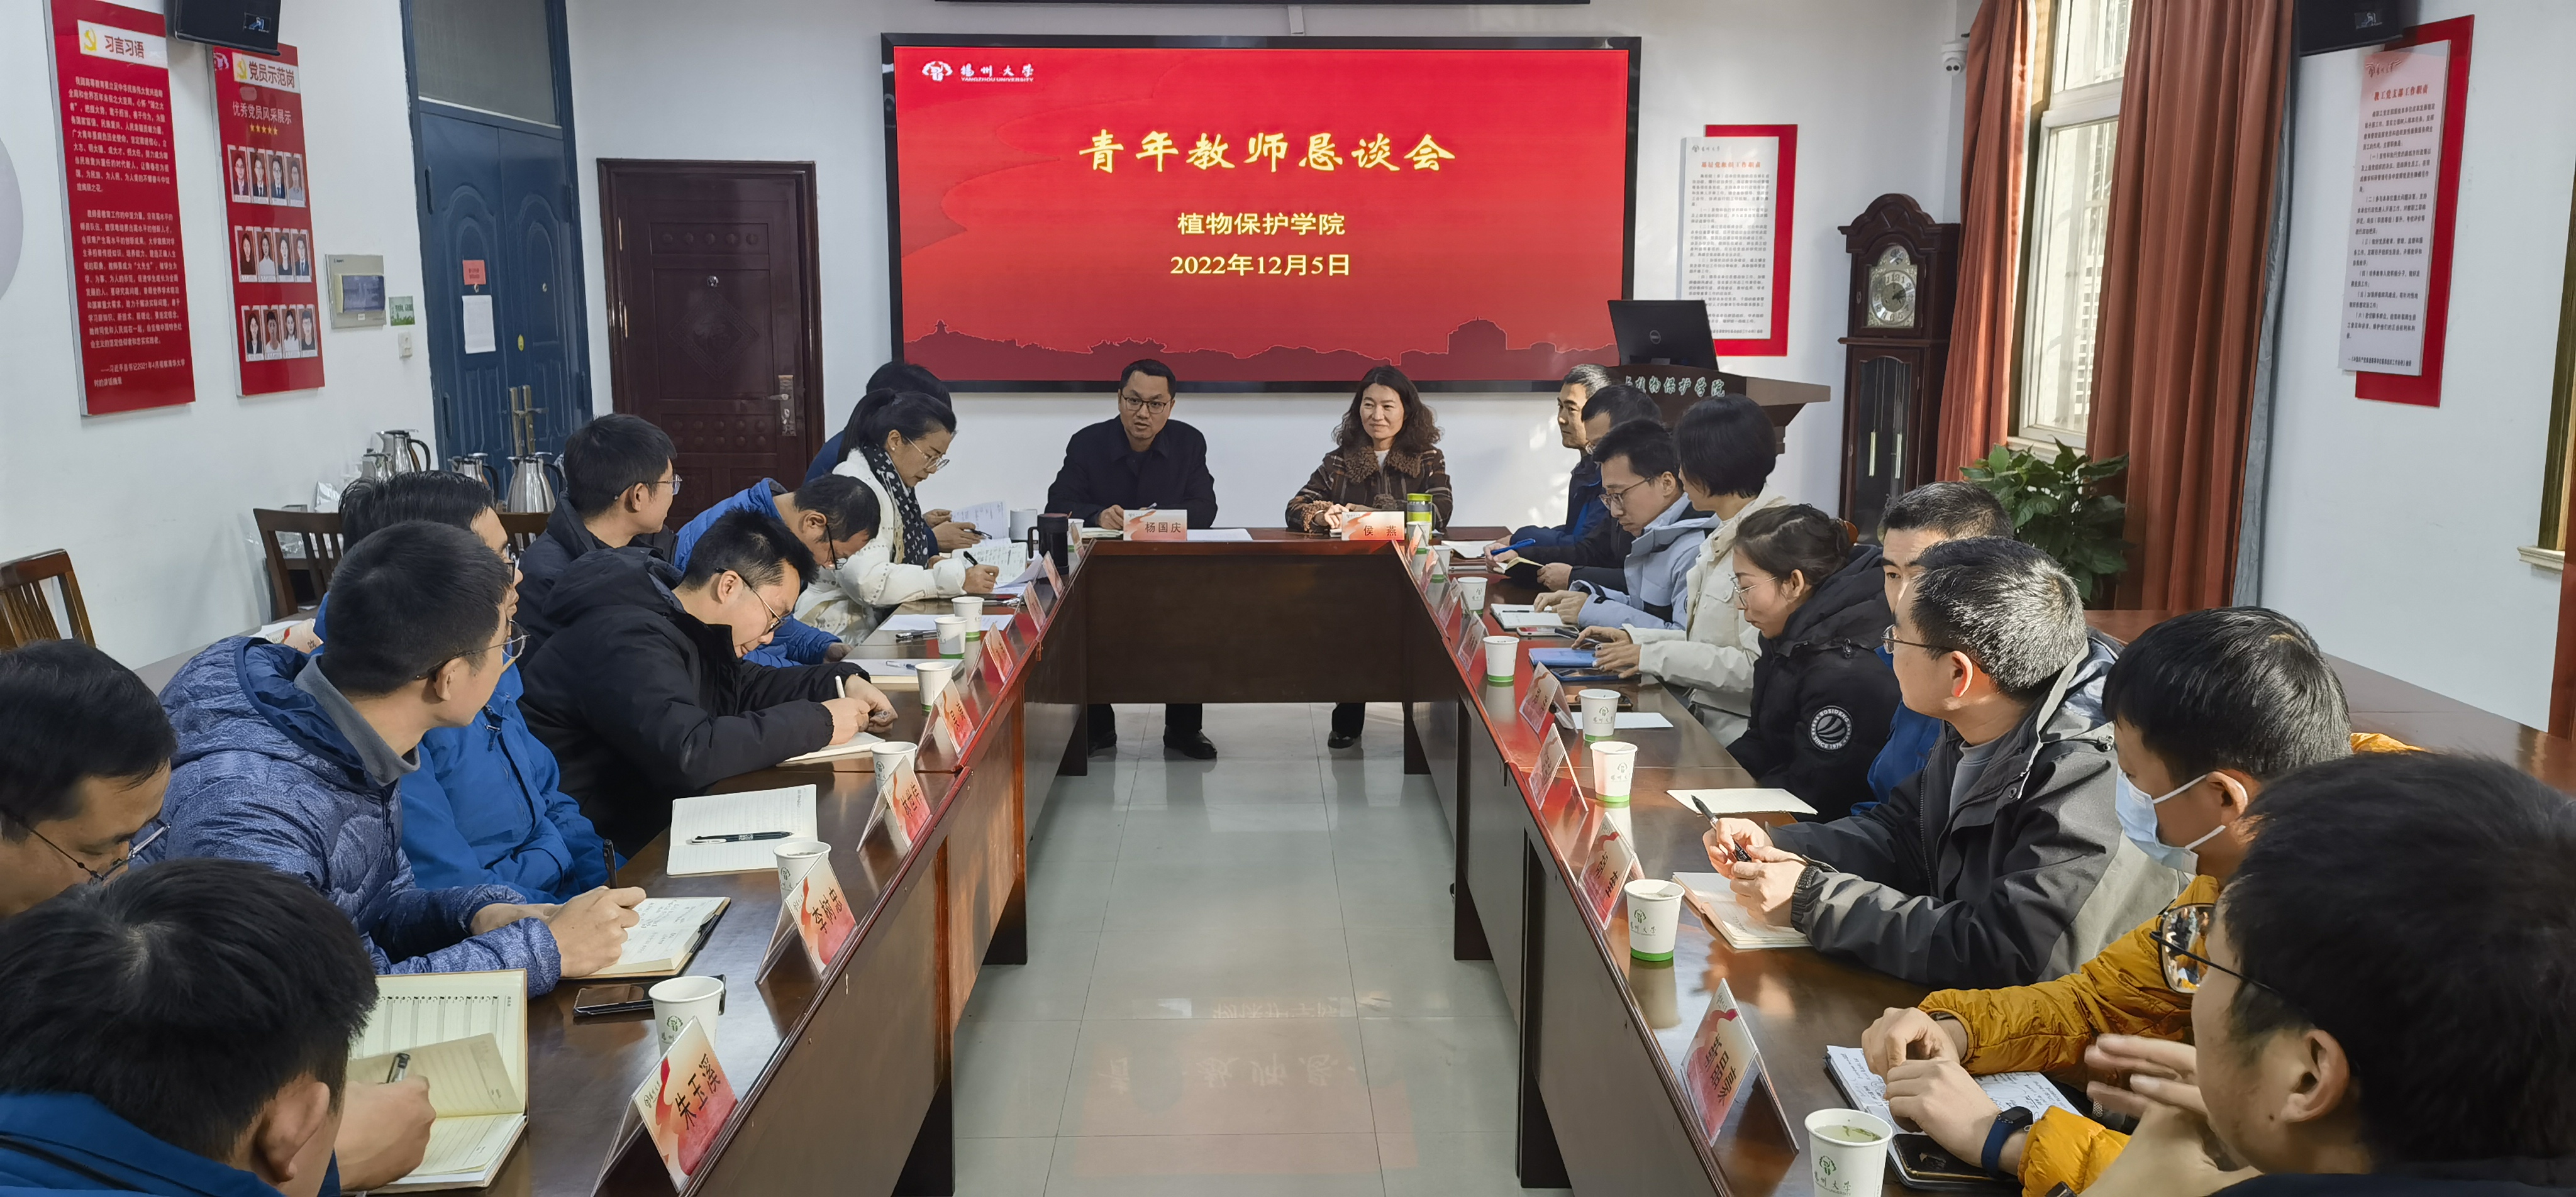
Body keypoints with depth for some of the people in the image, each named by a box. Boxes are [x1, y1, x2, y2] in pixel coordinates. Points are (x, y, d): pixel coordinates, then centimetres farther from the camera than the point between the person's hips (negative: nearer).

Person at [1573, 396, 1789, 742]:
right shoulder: (1725, 535, 15)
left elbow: (1757, 668, -23)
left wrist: (1654, 656, -16)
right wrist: (1634, 639, 9)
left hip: (1728, 733, -9)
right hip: (1695, 713, 9)